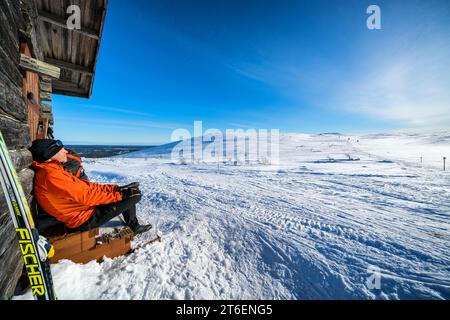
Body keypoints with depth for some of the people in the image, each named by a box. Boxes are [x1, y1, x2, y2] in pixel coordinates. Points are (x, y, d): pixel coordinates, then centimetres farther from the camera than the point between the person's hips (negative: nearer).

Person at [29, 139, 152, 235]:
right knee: (134, 194, -15)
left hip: (85, 206, 10)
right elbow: (85, 196, -25)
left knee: (127, 191, 12)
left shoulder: (52, 170, 10)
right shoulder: (50, 175, -23)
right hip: (84, 219, -10)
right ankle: (133, 226, 12)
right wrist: (118, 194, -19)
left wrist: (115, 188, -1)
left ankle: (134, 226, 20)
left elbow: (84, 185, 8)